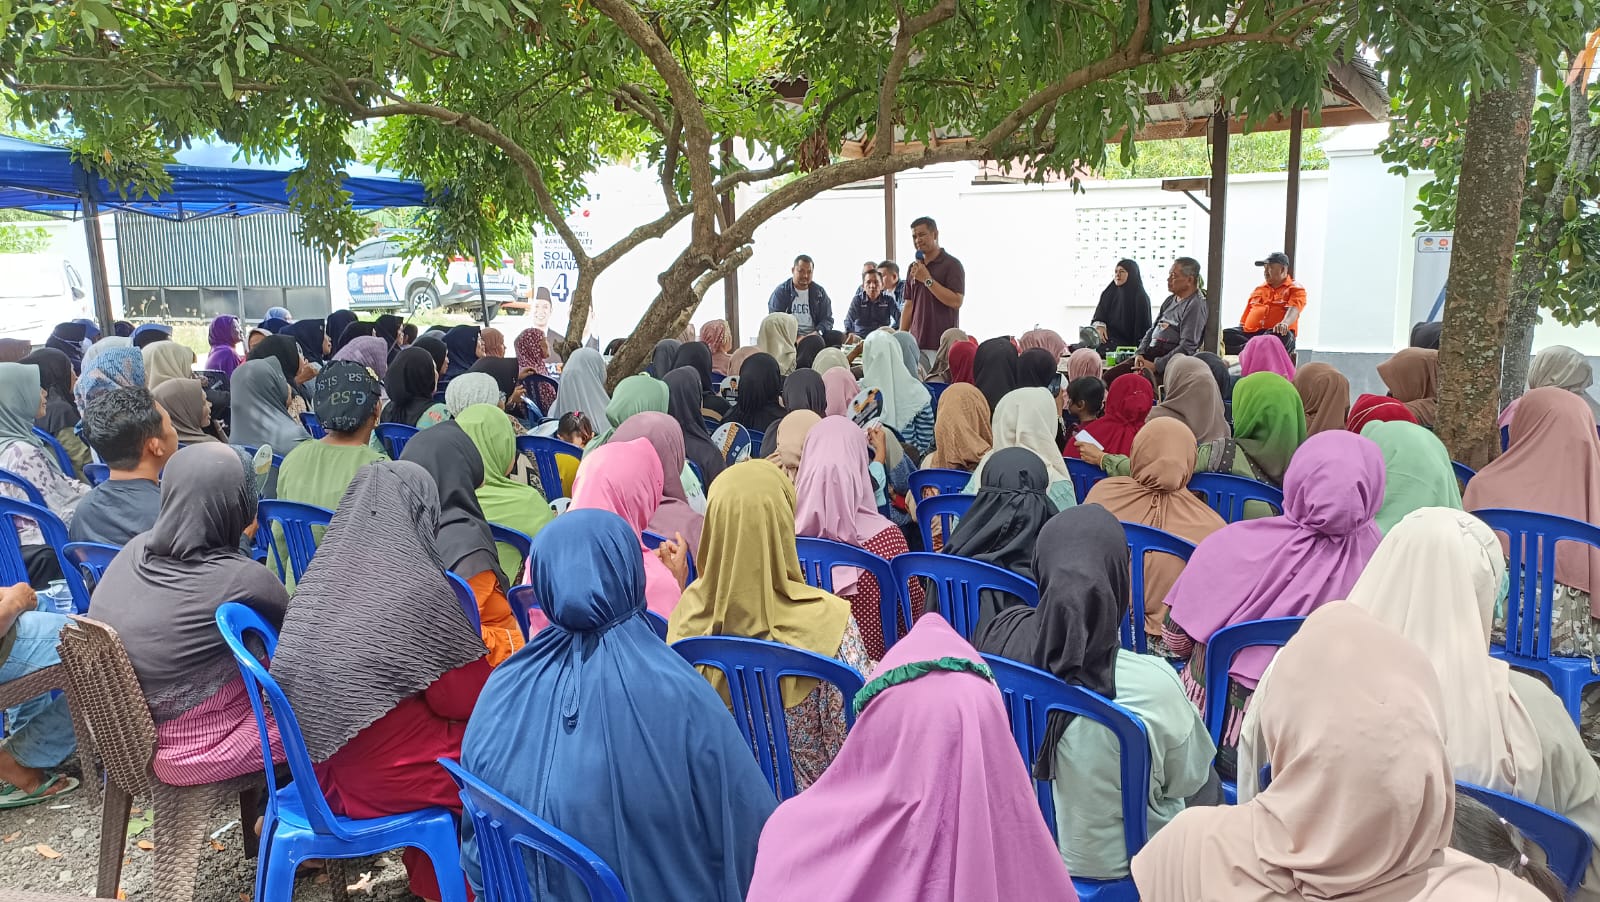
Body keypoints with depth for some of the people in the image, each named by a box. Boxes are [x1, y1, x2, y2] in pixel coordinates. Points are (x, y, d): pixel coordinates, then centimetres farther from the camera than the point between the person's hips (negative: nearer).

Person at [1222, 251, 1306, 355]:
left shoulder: (1296, 289, 11)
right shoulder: (1258, 289, 28)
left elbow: (1294, 309, -11)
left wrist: (1284, 323, -32)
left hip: (1277, 332, -4)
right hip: (1248, 333, 5)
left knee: (1282, 336, -42)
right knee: (1224, 335, -22)